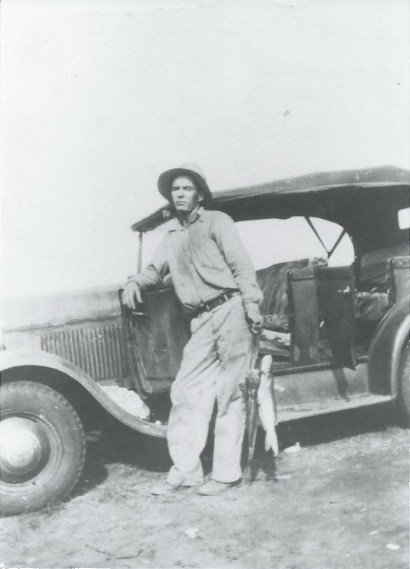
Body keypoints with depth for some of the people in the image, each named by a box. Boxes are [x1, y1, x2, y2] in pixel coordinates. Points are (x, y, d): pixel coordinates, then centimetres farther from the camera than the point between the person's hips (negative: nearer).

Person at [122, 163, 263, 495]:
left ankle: (226, 473, 5)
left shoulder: (216, 221, 1)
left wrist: (252, 306, -17)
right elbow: (156, 270, 25)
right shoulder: (173, 234, 19)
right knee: (185, 390, 3)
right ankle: (185, 469, 13)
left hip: (231, 309, -6)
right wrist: (135, 282, 3)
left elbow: (242, 266, -6)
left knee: (228, 393, -3)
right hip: (202, 321, 6)